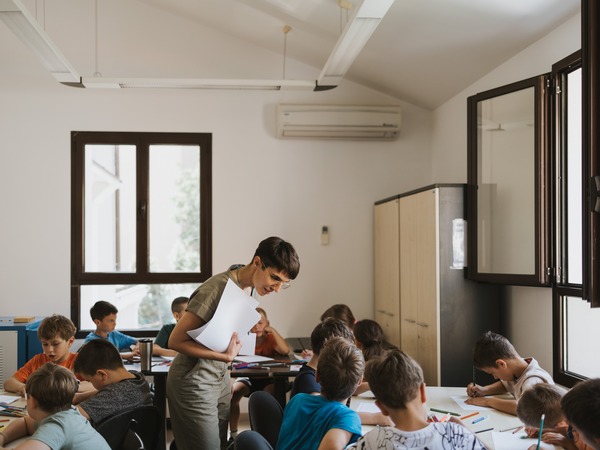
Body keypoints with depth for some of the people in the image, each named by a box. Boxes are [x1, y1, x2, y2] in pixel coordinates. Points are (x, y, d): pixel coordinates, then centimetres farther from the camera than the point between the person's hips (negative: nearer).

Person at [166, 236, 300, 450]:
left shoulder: (248, 289, 5)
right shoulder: (218, 288, -21)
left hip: (221, 379, 8)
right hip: (194, 382, -8)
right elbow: (176, 340, -20)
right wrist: (225, 356, -25)